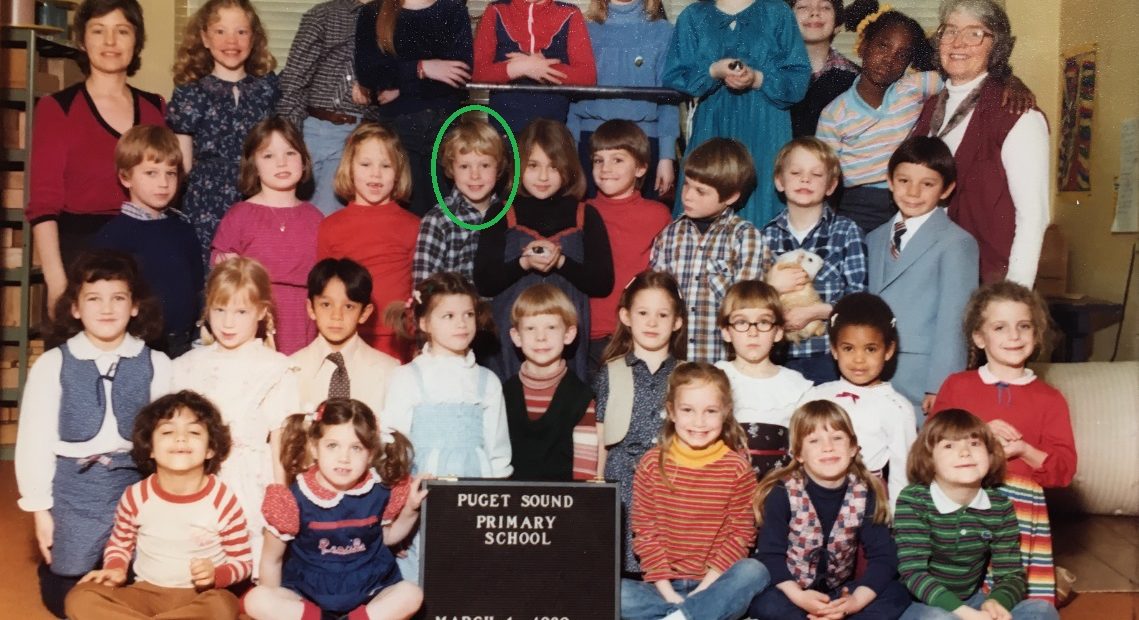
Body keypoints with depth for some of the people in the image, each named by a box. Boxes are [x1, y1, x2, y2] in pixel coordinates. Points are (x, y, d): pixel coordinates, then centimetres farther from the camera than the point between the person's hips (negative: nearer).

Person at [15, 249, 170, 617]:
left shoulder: (156, 365, -2)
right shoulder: (52, 365, -5)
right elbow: (35, 439, -1)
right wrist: (40, 507, -1)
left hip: (136, 485, 1)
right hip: (74, 488, -1)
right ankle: (52, 564, 39)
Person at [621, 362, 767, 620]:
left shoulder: (737, 468, -1)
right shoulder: (652, 464, 0)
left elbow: (741, 534, -2)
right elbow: (644, 532, 0)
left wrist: (705, 587, -13)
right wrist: (668, 592, -10)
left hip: (713, 586, 0)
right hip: (664, 586, 0)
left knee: (754, 571, -30)